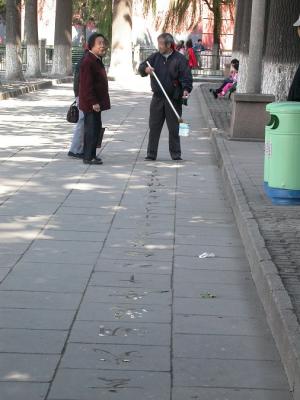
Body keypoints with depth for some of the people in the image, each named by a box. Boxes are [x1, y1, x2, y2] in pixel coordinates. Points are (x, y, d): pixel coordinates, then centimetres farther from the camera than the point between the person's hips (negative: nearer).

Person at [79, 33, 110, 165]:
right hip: (91, 104, -10)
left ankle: (92, 155, 24)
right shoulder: (88, 62, -18)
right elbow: (87, 85, -22)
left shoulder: (97, 60, 15)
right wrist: (93, 102, -24)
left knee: (96, 128, 15)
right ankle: (88, 157, 1)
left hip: (96, 102, 10)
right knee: (91, 129, -6)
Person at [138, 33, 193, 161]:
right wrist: (146, 69, -15)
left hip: (174, 99, -3)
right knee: (154, 127, 4)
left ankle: (176, 154, 14)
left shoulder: (180, 59, -5)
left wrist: (186, 89, -28)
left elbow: (186, 77, -11)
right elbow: (141, 67, 9)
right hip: (157, 98, 3)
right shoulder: (155, 57, 8)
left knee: (174, 128, 5)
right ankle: (151, 154, 9)